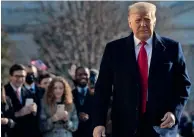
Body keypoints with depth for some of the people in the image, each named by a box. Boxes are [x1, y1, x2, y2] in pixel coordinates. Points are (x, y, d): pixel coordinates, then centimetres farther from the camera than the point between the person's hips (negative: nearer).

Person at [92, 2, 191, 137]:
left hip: (161, 124, 0)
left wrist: (175, 111, -8)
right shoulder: (114, 49, 5)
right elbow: (103, 88, 3)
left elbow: (183, 84, 9)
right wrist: (99, 122, -7)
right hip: (125, 125, 0)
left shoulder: (171, 47, 4)